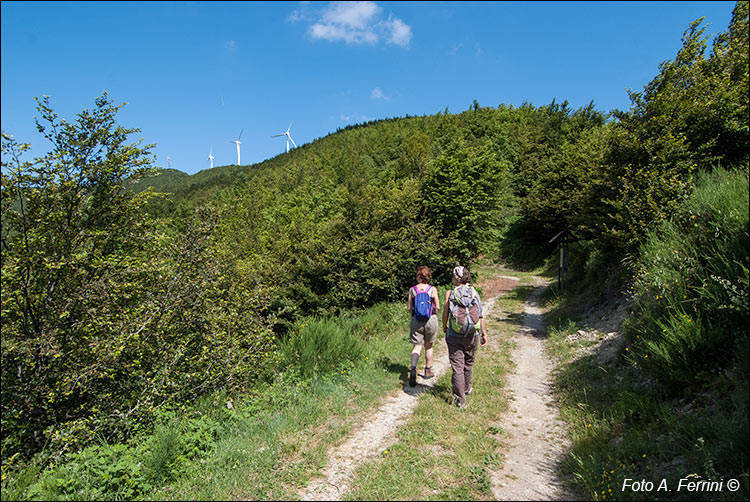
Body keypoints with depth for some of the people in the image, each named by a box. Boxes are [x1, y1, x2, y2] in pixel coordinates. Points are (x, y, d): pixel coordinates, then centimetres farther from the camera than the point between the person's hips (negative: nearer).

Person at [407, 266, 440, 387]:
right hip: (431, 319, 0)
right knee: (429, 346, 17)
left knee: (417, 346, 2)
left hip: (416, 321, 0)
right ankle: (428, 371, 29)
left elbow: (409, 308, 0)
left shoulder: (412, 289, -2)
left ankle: (413, 369, -21)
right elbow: (437, 307, -1)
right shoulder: (432, 289, -4)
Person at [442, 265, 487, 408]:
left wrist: (444, 327, 17)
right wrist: (484, 334, 8)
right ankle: (467, 388, 42)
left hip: (454, 336, -3)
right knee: (468, 364, 22)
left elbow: (445, 314, -3)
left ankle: (460, 399, 1)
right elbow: (481, 316, -1)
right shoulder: (474, 292, -1)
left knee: (457, 367, 2)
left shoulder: (450, 293, -6)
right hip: (472, 335, 3)